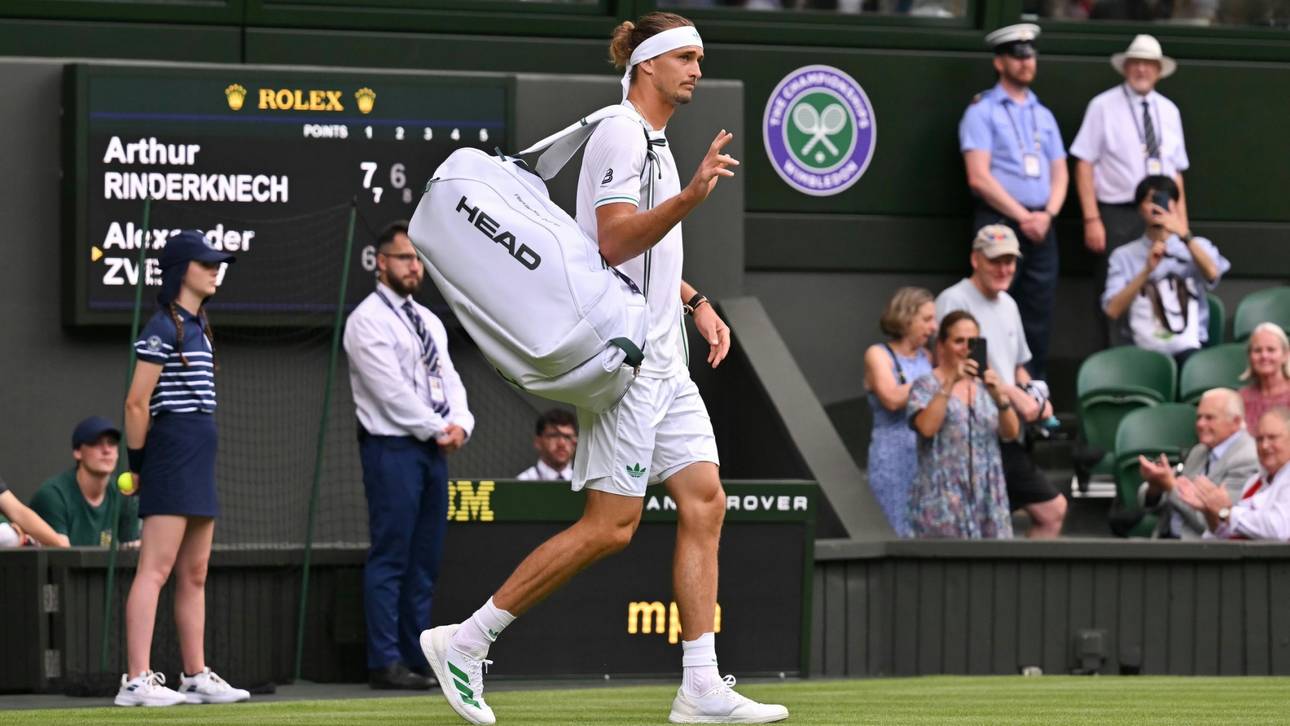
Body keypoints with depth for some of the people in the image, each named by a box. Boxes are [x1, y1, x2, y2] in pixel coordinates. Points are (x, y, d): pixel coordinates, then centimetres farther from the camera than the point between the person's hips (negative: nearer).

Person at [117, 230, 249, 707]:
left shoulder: (197, 326, 18)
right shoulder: (163, 328, -11)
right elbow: (137, 402, -14)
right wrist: (137, 465, -9)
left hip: (199, 457, 10)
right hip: (172, 451, -10)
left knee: (194, 574, 12)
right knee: (155, 569, -13)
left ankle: (197, 676, 16)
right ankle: (137, 680, -16)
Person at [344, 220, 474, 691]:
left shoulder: (429, 321, 19)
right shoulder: (368, 321, -7)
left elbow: (448, 379, 15)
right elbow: (392, 390, -14)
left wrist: (460, 425, -4)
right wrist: (437, 430, -11)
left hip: (434, 450, 8)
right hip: (392, 449, -8)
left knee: (425, 559, 7)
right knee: (390, 558, -9)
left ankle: (418, 657, 10)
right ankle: (386, 663, -9)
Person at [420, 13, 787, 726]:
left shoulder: (655, 141, 20)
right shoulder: (620, 134, -11)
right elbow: (615, 242, -23)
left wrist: (695, 303, 20)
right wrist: (691, 196, -34)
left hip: (663, 361, 10)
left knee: (705, 502, 1)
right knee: (610, 525, -10)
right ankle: (464, 643, -3)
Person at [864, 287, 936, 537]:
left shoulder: (926, 357, 14)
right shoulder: (878, 355, -1)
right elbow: (892, 398, -16)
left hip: (928, 458, 5)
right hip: (893, 459, -5)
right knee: (898, 534, -6)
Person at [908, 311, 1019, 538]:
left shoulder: (984, 385, 14)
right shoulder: (926, 386, 1)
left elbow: (1012, 432, 3)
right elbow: (926, 427, -18)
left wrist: (1000, 397, -15)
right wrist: (950, 383, -23)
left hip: (987, 493, 4)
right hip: (943, 497, -4)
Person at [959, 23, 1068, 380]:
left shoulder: (1043, 115, 18)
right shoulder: (982, 111, -1)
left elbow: (1059, 174, 15)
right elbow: (979, 177, -10)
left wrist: (1047, 214, -4)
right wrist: (1022, 217, -13)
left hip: (1040, 227, 6)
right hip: (1000, 223, -6)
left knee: (1038, 320, 3)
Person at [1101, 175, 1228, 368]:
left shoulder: (1196, 246, 17)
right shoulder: (1124, 256, 14)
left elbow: (1212, 274, -8)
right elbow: (1113, 310, -2)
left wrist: (1185, 236, -20)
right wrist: (1147, 270, -9)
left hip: (1188, 347, 0)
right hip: (1144, 350, 0)